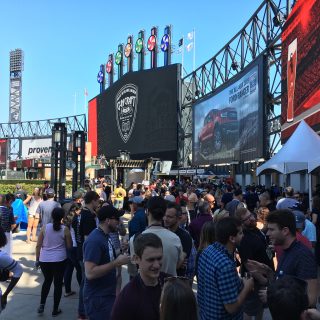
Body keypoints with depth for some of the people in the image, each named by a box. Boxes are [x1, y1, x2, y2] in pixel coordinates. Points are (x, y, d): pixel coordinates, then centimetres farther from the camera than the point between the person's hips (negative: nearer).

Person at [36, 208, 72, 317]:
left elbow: (38, 245, 1)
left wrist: (37, 259, 10)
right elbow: (69, 246, 0)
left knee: (47, 281, 25)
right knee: (58, 284, 10)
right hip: (59, 260, -2)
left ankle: (42, 305, 19)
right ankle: (55, 310, 17)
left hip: (44, 259, 3)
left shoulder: (45, 227, -2)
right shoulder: (65, 229, -7)